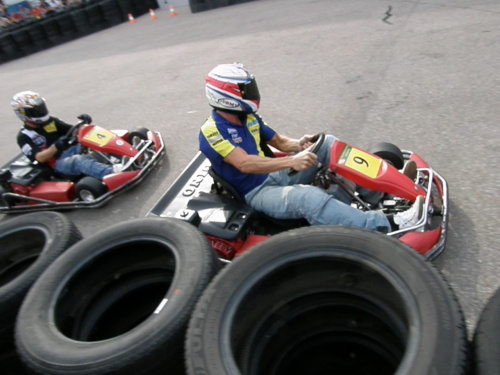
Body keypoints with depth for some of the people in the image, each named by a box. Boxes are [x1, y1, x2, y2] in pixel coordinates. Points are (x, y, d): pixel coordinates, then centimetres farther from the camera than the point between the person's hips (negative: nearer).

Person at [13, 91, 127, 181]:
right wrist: (55, 147, -31)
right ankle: (114, 172, -62)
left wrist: (83, 124, -9)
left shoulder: (51, 121, 16)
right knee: (79, 161, -39)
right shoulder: (24, 136, -1)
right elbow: (39, 158, -13)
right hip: (59, 163, -6)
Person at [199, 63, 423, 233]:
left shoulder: (248, 118, 9)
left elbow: (279, 142, 15)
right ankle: (385, 227, -37)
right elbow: (245, 164, -29)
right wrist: (291, 161, -38)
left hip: (278, 175, 8)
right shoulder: (211, 131, -16)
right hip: (257, 192, -8)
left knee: (326, 143, 1)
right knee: (309, 196, -36)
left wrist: (298, 144, -8)